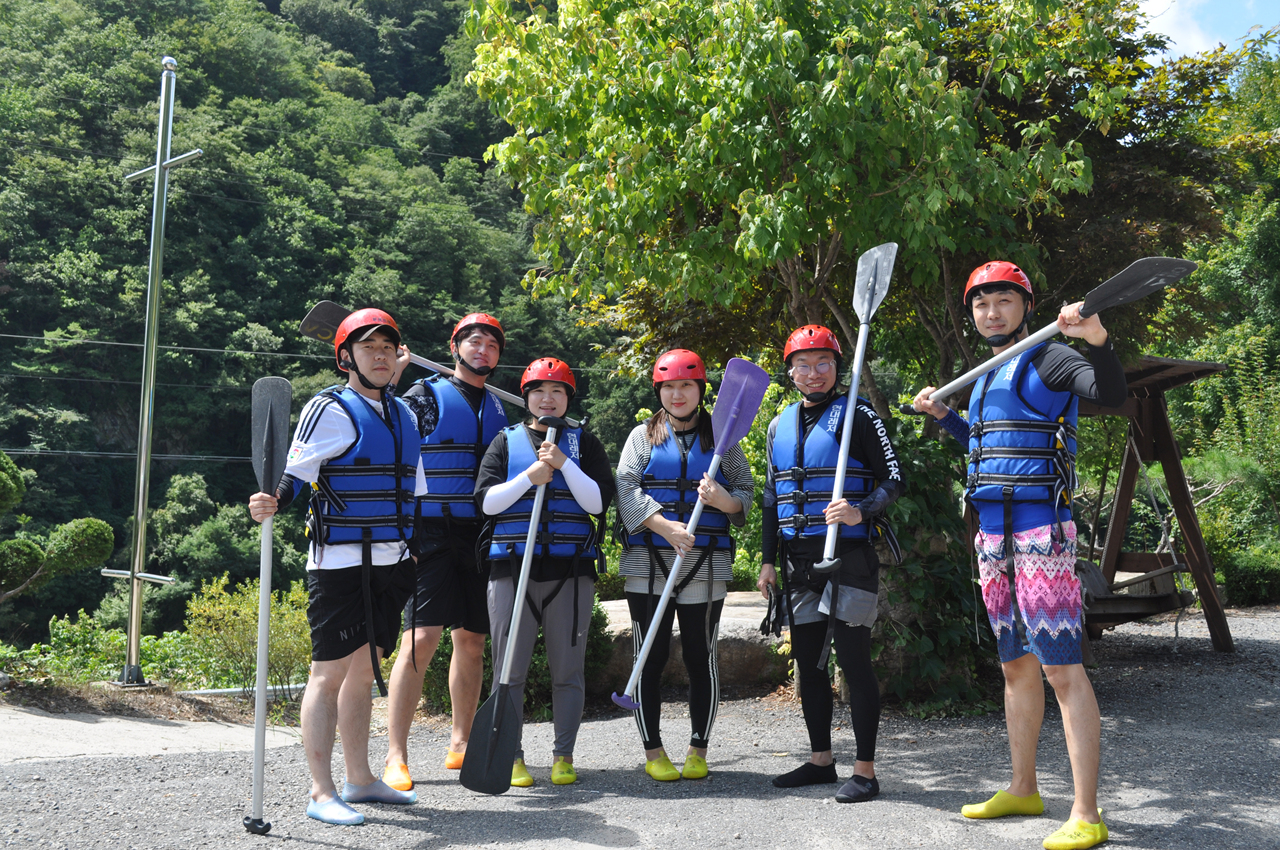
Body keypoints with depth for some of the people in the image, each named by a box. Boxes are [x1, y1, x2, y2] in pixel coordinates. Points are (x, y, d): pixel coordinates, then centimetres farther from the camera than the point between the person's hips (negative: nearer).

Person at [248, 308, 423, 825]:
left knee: (364, 670, 14)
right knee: (329, 672, -5)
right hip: (340, 564, -7)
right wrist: (271, 502, -31)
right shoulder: (329, 410, -6)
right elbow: (295, 472, -12)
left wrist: (416, 548, 22)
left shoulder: (402, 413, 16)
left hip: (391, 563, 7)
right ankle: (321, 794, -2)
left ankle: (359, 780, 22)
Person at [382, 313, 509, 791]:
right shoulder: (424, 396, 2)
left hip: (482, 537, 6)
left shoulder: (500, 409, 18)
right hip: (431, 532, -5)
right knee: (420, 639, -13)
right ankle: (396, 756, -7)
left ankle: (460, 744, 21)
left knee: (472, 642, 9)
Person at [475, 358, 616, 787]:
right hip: (512, 566, 0)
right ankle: (511, 756, 13)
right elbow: (486, 501, 2)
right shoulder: (506, 441, 11)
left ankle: (564, 756, 16)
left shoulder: (583, 442, 10)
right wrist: (528, 478, -10)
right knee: (509, 667, 2)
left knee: (568, 668, 4)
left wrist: (563, 464, -10)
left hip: (571, 569, 0)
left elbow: (598, 502, -1)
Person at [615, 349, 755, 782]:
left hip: (705, 566, 0)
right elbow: (626, 490, -1)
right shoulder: (643, 436, 11)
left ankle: (698, 751, 14)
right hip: (648, 565, 0)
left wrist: (725, 500, -16)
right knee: (650, 657, 1)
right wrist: (666, 526, -16)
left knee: (701, 657, 3)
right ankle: (653, 751, 12)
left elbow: (746, 491, 8)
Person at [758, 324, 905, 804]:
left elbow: (894, 480, -7)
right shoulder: (780, 426, 14)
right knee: (807, 661, 11)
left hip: (849, 555, -6)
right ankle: (821, 760, 24)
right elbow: (772, 497, 19)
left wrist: (861, 512, -25)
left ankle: (865, 771, 3)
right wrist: (768, 559, 14)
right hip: (799, 562, 6)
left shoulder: (857, 416, -4)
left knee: (853, 660, -5)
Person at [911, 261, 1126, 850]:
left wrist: (1098, 342, -40)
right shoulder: (984, 378, 19)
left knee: (1061, 668, -11)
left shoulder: (1047, 359, -6)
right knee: (1015, 666, 15)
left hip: (1041, 530, -9)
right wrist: (941, 415, 27)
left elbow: (1111, 396, -24)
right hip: (993, 534, 9)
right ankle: (1023, 789, 25)